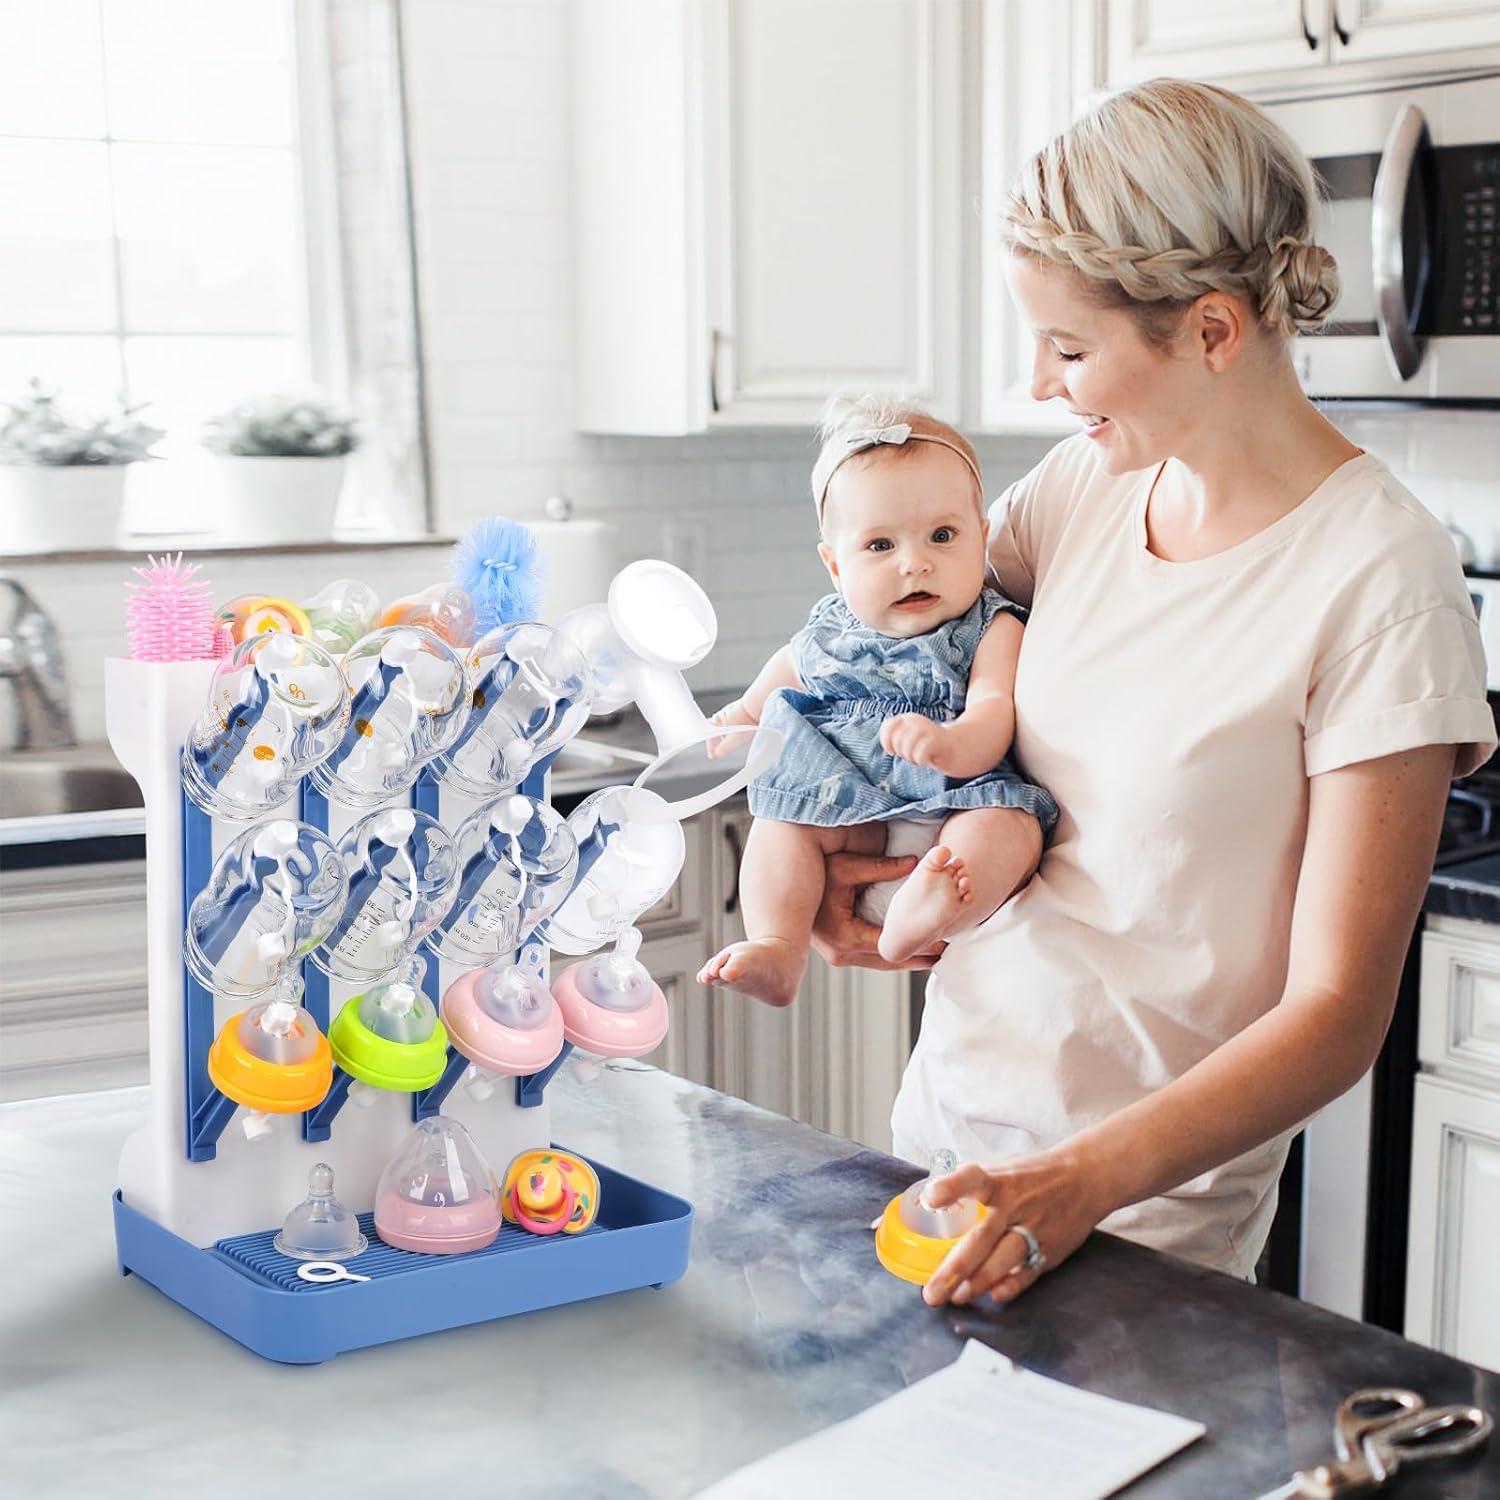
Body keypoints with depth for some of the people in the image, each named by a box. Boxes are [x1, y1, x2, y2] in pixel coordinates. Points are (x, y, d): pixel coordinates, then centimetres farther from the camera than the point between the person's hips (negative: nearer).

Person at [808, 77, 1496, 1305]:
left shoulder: (1382, 582, -20)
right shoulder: (1090, 479, -2)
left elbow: (1337, 1017, -21)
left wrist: (1089, 1179, -33)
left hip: (1149, 1200, -6)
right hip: (954, 1090, 6)